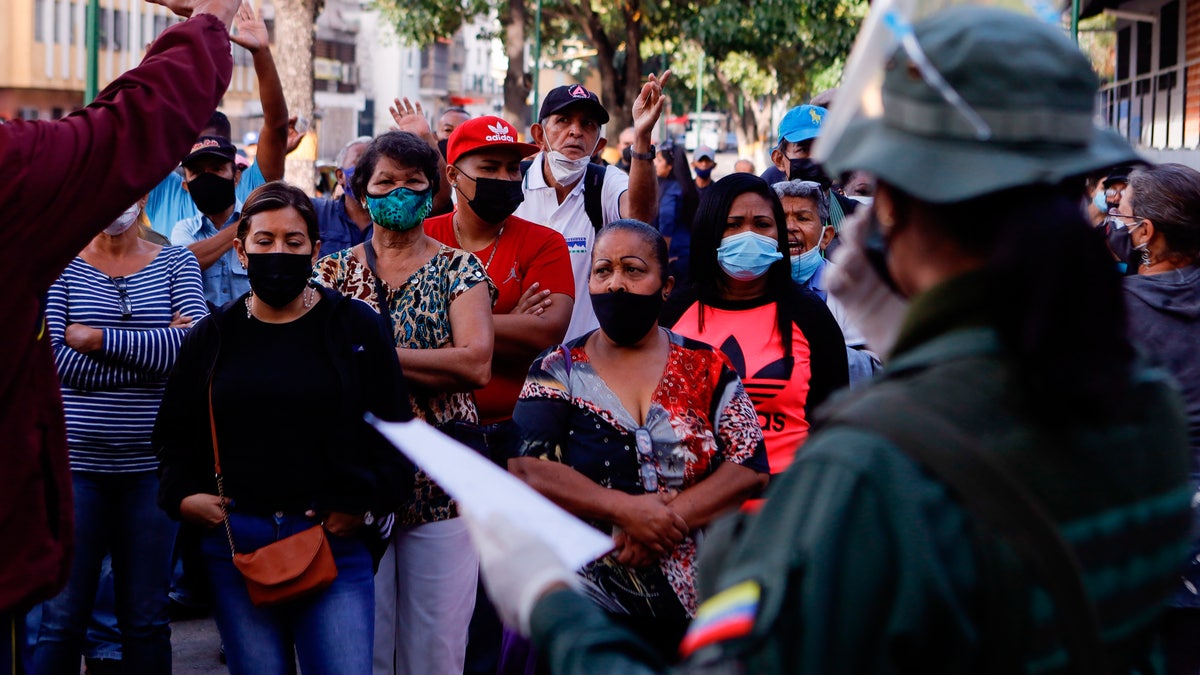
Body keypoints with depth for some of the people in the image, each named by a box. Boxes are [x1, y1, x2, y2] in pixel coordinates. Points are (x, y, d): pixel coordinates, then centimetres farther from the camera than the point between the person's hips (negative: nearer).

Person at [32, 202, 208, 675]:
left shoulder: (177, 262, 7)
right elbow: (61, 360, -10)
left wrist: (99, 338, -12)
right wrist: (157, 351, -13)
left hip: (152, 462, 1)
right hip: (77, 459, -1)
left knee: (147, 618, 9)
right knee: (62, 618, 3)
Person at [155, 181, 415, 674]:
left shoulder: (356, 327, 4)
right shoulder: (213, 337, 10)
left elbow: (395, 431, 6)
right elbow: (173, 433, 19)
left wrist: (365, 504, -5)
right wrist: (182, 496, 3)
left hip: (335, 538, -2)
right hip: (233, 541, 2)